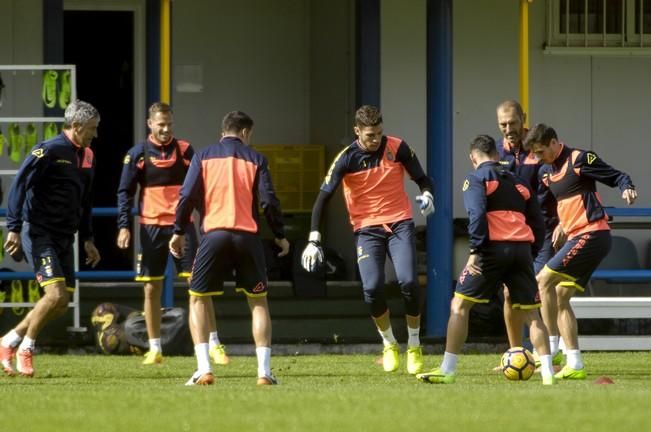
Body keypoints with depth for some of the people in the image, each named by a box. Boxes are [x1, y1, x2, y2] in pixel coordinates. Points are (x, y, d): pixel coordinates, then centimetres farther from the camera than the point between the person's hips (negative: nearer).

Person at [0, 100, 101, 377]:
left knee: (60, 305, 3)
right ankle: (26, 348, -1)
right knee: (56, 294, -19)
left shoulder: (86, 156, 13)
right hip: (39, 234, -8)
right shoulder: (49, 151, -12)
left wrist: (87, 239, 21)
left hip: (64, 239, 8)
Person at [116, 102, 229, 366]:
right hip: (152, 226, 0)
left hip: (183, 225, 0)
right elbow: (125, 192, 3)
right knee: (151, 288, 4)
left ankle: (214, 345, -3)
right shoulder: (138, 154, 2)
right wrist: (124, 226, -6)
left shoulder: (185, 150, 5)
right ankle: (155, 349, 13)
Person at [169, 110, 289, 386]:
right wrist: (280, 236, 12)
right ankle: (264, 371, 2)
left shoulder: (204, 156, 9)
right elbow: (269, 201, 1)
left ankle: (204, 370, -4)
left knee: (198, 299, 11)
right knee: (258, 301, 13)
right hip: (248, 236, 0)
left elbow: (187, 196, 1)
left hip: (214, 234, 0)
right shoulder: (255, 159, 8)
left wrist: (179, 232, 11)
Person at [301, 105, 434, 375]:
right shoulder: (346, 159, -7)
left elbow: (421, 178, 10)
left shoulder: (398, 148, -2)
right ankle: (389, 345, 8)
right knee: (372, 288, -16)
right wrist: (313, 240, -13)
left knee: (408, 282, -16)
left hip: (400, 223, 1)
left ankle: (414, 346, 3)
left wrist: (426, 195, -15)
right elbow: (323, 198, -6)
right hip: (366, 229, -1)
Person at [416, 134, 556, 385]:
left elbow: (477, 214, -12)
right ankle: (547, 372, 2)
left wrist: (476, 250, -14)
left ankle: (447, 370, 0)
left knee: (459, 305, 4)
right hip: (522, 249, 5)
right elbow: (538, 224, 19)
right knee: (530, 313, 11)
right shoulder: (519, 183, 23)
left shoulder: (476, 178, 6)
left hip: (493, 249, -5)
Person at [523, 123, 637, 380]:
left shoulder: (579, 159, -9)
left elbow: (617, 177, -11)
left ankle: (550, 347, -10)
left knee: (544, 280, -13)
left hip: (591, 234, -9)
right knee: (560, 298, 6)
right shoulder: (550, 173, 16)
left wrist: (627, 189, -30)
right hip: (577, 238, 9)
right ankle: (575, 365, 5)